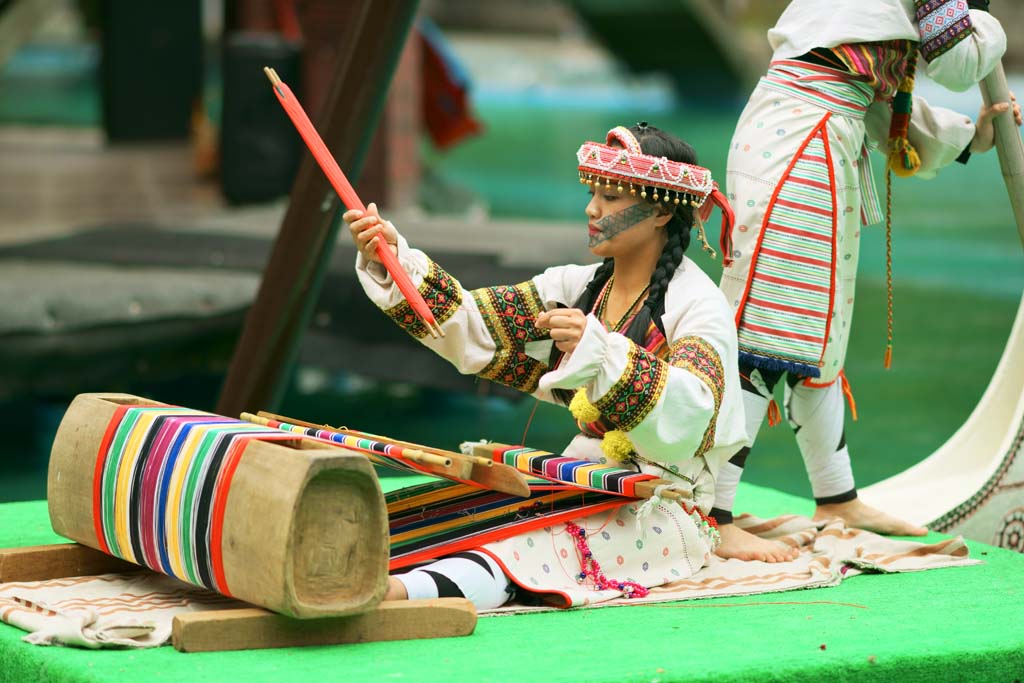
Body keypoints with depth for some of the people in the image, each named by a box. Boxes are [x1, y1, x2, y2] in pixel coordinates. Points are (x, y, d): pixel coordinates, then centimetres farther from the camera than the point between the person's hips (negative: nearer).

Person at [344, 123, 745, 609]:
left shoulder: (700, 307, -8)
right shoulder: (579, 287, 13)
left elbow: (685, 418, -26)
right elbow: (473, 333, 3)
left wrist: (601, 352, -41)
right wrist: (394, 260, -10)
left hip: (664, 510, -8)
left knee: (527, 542, -37)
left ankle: (399, 590, -60)